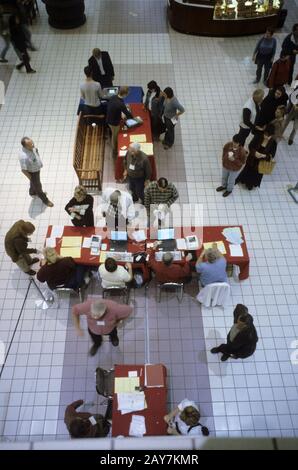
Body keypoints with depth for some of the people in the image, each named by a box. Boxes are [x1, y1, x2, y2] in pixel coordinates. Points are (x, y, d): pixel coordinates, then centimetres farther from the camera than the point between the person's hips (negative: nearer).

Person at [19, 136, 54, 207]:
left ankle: (32, 192, 63)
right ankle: (45, 200, 43)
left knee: (34, 183, 33)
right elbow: (23, 170, -29)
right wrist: (31, 178, -14)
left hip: (37, 168, 7)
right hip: (32, 172, -7)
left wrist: (40, 163, 14)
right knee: (37, 186, 18)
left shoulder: (31, 146, -22)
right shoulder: (24, 157, -43)